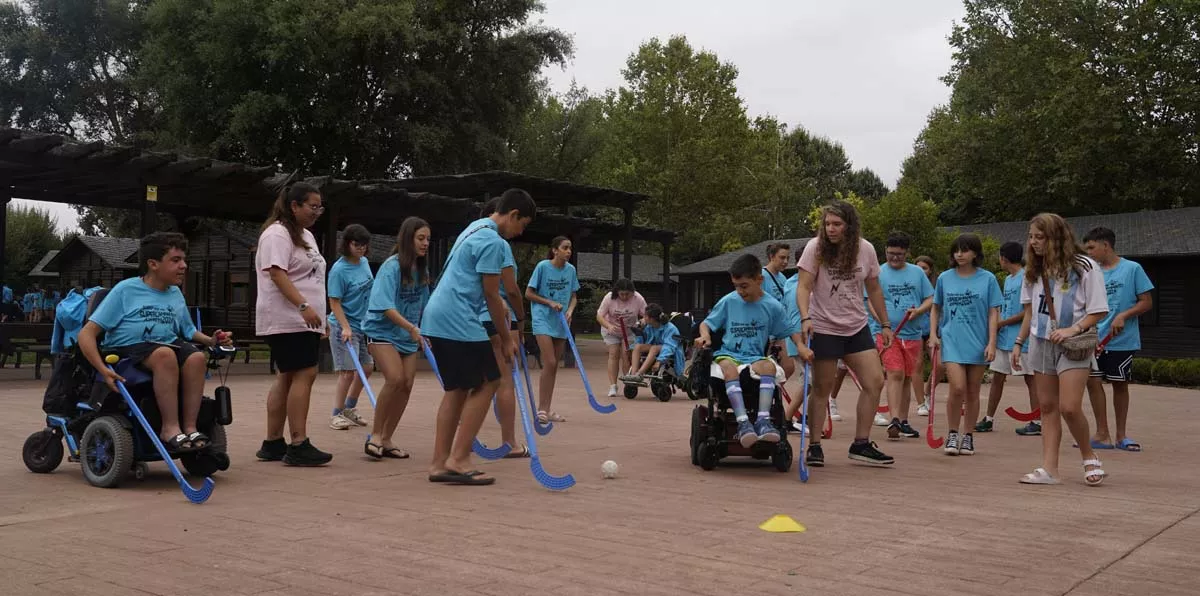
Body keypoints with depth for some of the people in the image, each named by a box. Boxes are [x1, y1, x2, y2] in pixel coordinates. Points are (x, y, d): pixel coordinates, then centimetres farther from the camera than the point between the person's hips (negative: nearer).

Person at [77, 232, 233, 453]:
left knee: (196, 357, -29)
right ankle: (170, 429, -33)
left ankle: (189, 427, -27)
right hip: (127, 350, -5)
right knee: (165, 354, -37)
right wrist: (103, 369, -21)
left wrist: (210, 340, 4)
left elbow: (188, 331, 26)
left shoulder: (175, 294, 14)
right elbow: (87, 334, -6)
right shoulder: (125, 290, -3)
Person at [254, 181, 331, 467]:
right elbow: (277, 274, -20)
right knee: (304, 374, -15)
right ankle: (298, 445, -16)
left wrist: (318, 315, 23)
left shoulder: (306, 236, 21)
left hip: (304, 322, 10)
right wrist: (303, 306, -28)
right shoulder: (277, 234, -9)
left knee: (287, 377, 9)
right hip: (286, 320, -10)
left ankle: (272, 443, 13)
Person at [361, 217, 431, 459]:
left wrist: (418, 331, 15)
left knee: (407, 384, -2)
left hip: (408, 334, 7)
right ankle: (375, 434, -9)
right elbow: (386, 307, -24)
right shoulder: (392, 266, -16)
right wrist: (411, 328, -32)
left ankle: (386, 439, 10)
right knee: (395, 378, -23)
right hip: (382, 330, -7)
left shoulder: (422, 269, 5)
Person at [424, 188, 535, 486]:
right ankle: (458, 459, -5)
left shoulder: (474, 228, 19)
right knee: (486, 383, -3)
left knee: (457, 389, 11)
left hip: (437, 319, 10)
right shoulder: (493, 241, -12)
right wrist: (506, 338, -2)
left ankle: (439, 463, 9)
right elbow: (491, 296, -10)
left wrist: (500, 305, 19)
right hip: (459, 322, -10)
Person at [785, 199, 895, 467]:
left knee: (875, 381, -1)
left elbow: (874, 289, 10)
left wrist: (885, 324, 11)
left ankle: (861, 444, 10)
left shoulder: (865, 249, -1)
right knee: (822, 388, -1)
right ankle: (815, 447, 10)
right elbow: (803, 286, -16)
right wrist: (805, 318, -31)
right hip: (823, 328, -4)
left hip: (857, 327, 4)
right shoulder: (815, 247, -11)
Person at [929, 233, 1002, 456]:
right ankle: (952, 434, 4)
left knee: (972, 392, 8)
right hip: (951, 341, 0)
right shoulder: (944, 278, 5)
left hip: (978, 343, 0)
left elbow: (993, 313, 1)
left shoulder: (987, 279, 0)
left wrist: (991, 343, -6)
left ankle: (968, 436, 20)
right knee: (957, 389, -12)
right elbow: (936, 309, 15)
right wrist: (933, 335, 6)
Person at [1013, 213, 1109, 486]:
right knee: (1047, 406, 5)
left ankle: (1089, 457, 11)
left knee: (1069, 407, -14)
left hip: (1073, 347, -5)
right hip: (1041, 343, 5)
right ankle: (1049, 469, 6)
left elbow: (1099, 311, -7)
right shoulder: (1034, 270, 8)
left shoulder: (1084, 267, -9)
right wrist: (1019, 343, 12)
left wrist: (1073, 329, -20)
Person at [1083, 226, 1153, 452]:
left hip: (1123, 341, -3)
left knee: (1120, 384, 7)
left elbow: (1147, 302, -5)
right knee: (1093, 381, -5)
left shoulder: (1132, 269, -4)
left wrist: (1123, 316, -17)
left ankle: (1121, 435, 20)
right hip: (1095, 340, 4)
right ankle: (1102, 434, 4)